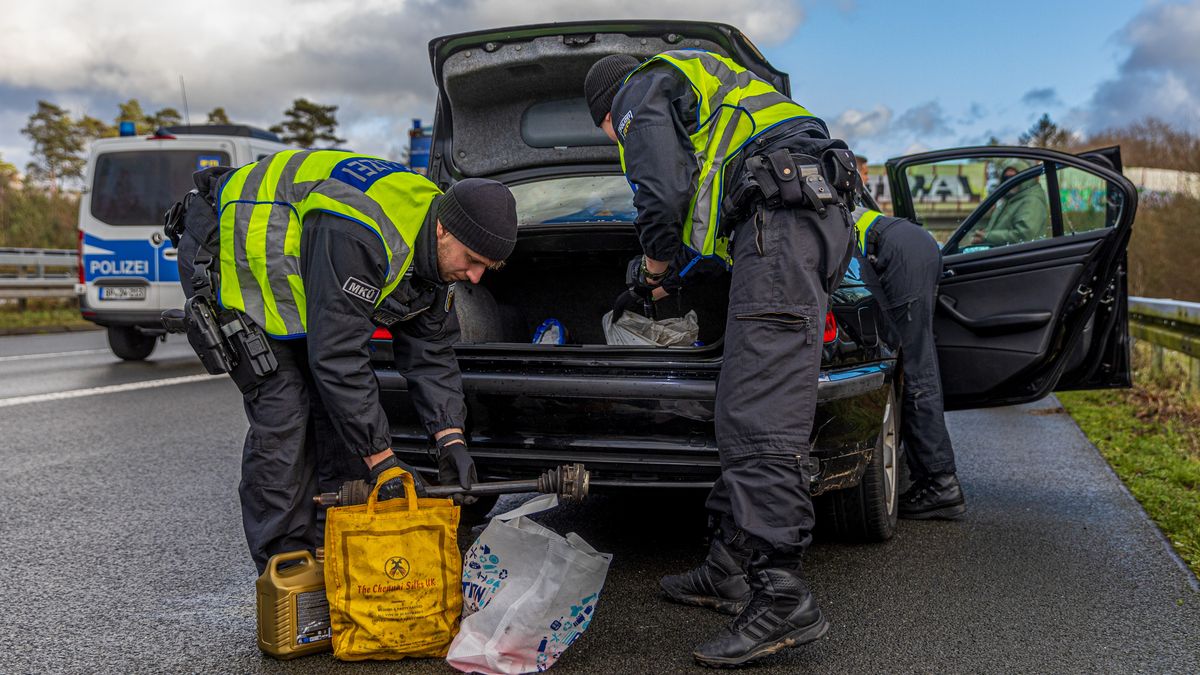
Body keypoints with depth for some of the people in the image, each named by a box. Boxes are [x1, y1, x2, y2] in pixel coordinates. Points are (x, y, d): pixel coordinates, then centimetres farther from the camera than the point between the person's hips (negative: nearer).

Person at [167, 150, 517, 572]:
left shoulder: (435, 251, -10)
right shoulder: (358, 235, -39)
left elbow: (431, 352, -5)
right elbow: (338, 355, -38)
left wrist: (451, 439, -17)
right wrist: (382, 460, -34)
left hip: (293, 271, 9)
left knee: (341, 405, 2)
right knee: (283, 412, -15)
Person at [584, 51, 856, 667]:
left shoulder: (641, 91, 9)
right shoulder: (697, 96, 38)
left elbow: (664, 196, -6)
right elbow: (708, 216, 36)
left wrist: (653, 273, 11)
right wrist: (667, 278, 37)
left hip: (780, 218, -10)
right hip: (819, 217, 10)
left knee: (758, 416, -16)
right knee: (744, 409, 11)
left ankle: (782, 599, -19)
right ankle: (729, 570, 15)